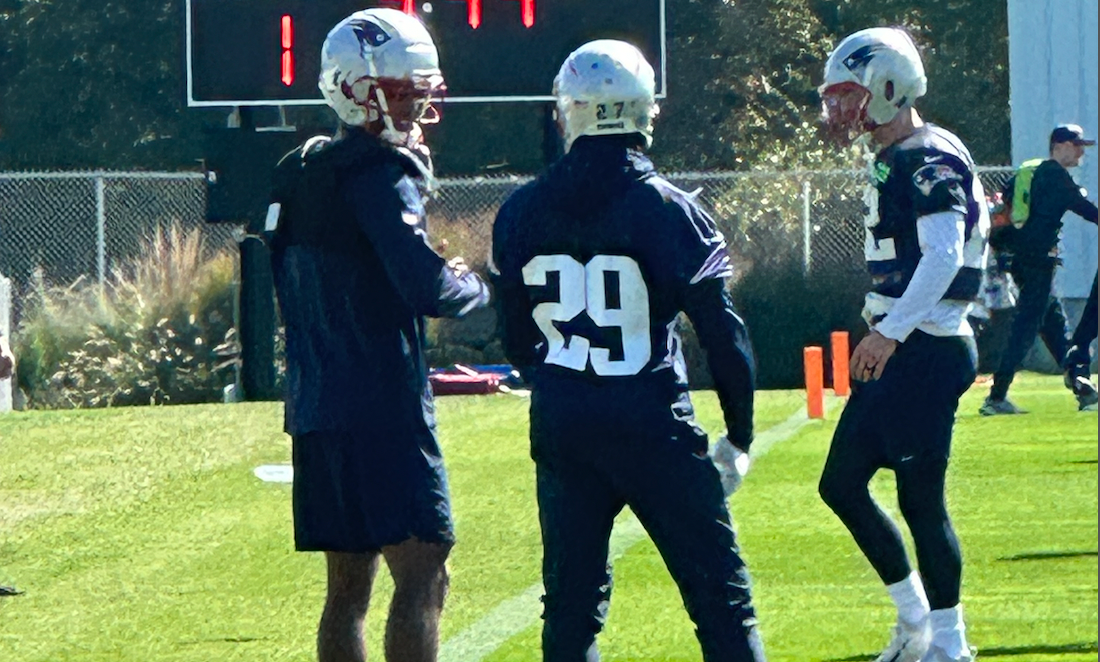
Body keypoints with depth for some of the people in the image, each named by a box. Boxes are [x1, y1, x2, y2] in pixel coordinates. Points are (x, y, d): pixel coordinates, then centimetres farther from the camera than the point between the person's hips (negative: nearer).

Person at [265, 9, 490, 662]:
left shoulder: (297, 174, 15)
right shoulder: (380, 174, -12)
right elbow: (426, 286, -21)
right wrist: (476, 286, 0)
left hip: (316, 407, 9)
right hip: (382, 410, -9)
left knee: (348, 585, 12)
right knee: (422, 577, -11)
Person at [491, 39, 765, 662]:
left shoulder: (522, 213, 3)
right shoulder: (666, 209, -9)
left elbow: (518, 339, 12)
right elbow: (723, 332, -7)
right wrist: (739, 433, 5)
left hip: (561, 424, 4)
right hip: (650, 422, -4)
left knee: (572, 597, 12)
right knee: (718, 591, 2)